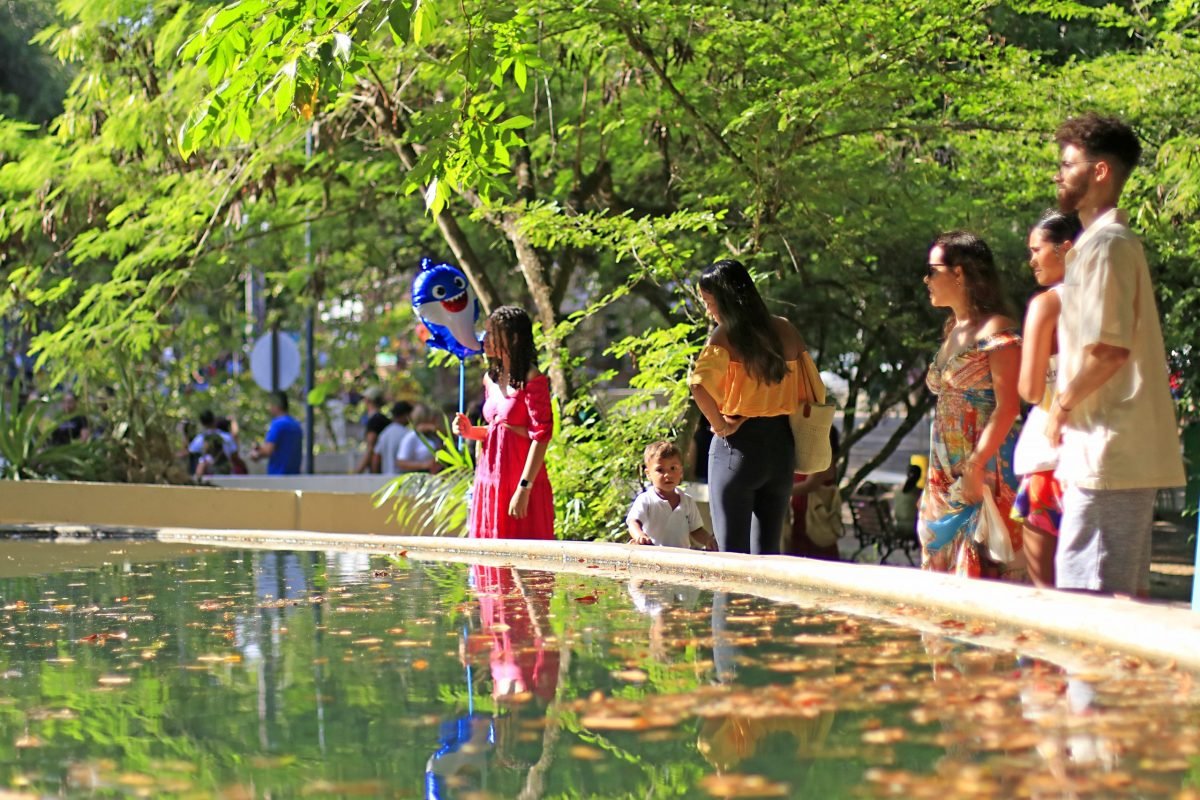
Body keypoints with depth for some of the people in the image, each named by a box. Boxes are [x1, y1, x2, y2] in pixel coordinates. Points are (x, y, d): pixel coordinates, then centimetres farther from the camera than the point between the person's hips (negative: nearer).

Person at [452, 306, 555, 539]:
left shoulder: (532, 380, -10)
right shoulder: (491, 379, 13)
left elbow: (541, 436, -15)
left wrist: (524, 488, -20)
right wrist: (470, 431, 3)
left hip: (521, 480, -8)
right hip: (489, 481, 8)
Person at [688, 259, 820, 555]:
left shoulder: (727, 336, -11)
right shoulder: (786, 331, 6)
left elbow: (700, 386, -27)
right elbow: (813, 387, 10)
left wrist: (719, 424, -13)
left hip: (738, 445, -5)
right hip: (781, 445, 5)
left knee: (733, 551, 0)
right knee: (767, 551, 12)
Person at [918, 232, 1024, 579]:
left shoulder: (995, 331, -9)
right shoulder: (953, 330, 17)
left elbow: (1008, 407, -16)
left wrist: (975, 467, -22)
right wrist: (936, 472, 14)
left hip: (986, 469, -9)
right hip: (947, 474, 9)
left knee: (982, 567, -10)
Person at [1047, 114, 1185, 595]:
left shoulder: (1105, 244, -12)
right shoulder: (1110, 241, 19)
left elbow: (1109, 350, -21)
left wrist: (1062, 406, -8)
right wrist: (1069, 406, 15)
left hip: (1109, 455, -10)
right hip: (1130, 457, 10)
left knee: (1087, 605, -9)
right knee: (1125, 596, 12)